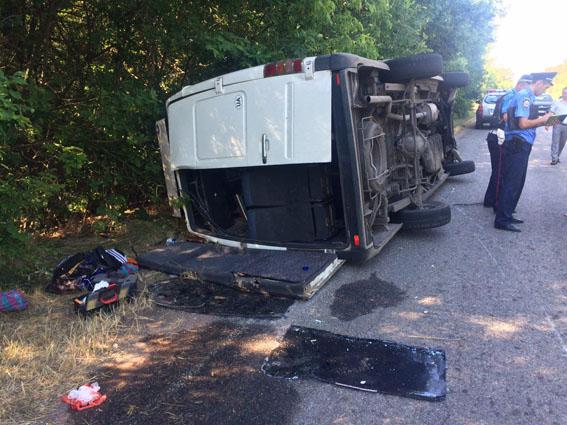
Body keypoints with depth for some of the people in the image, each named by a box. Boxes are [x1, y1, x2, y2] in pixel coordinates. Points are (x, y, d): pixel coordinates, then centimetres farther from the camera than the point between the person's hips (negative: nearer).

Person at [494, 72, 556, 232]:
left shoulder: (527, 96, 18)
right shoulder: (524, 96, -12)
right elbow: (523, 124, -19)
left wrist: (542, 121, 10)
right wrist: (542, 120, -7)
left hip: (521, 145, 10)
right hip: (518, 145, -10)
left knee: (517, 183, 15)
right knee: (511, 183, -8)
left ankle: (506, 215, 22)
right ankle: (502, 220, -4)